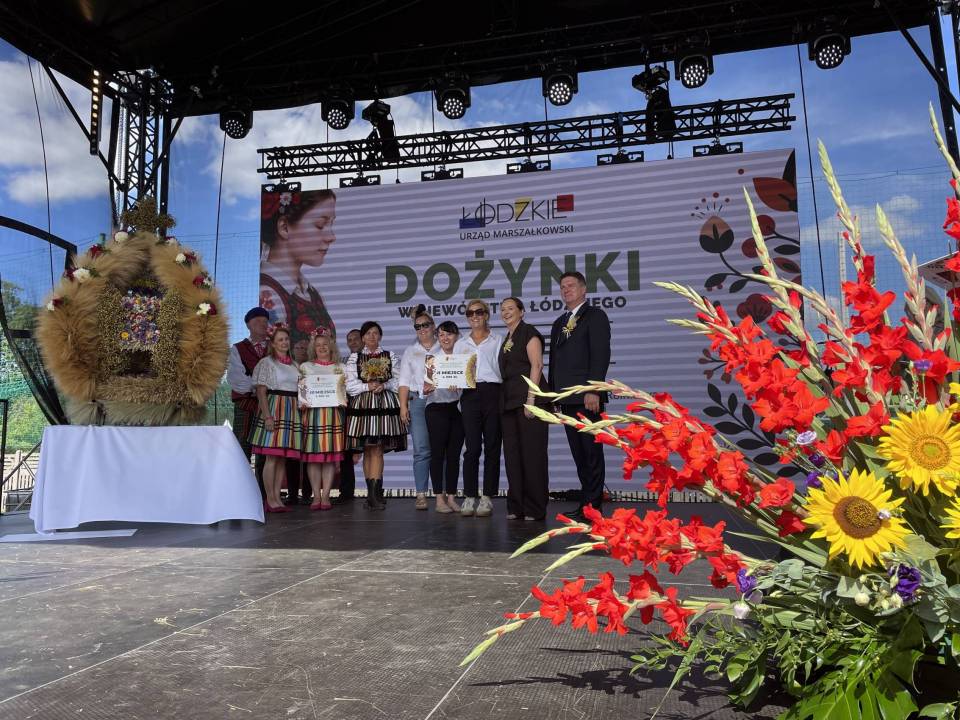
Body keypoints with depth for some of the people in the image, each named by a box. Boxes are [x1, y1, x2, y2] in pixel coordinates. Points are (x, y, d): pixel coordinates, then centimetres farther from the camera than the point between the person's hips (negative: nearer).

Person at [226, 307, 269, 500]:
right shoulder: (237, 349, 9)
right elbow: (234, 378, -6)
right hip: (245, 406, -2)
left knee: (265, 452, 4)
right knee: (242, 450, -4)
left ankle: (264, 496, 9)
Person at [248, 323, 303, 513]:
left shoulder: (294, 364, 17)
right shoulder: (266, 363, -1)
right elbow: (261, 392, -7)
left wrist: (300, 412, 12)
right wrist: (267, 416, -17)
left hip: (292, 411, 6)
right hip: (274, 409, -6)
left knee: (283, 458, 6)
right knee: (272, 457, -7)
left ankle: (277, 498, 10)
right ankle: (270, 500, -2)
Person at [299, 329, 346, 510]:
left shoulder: (340, 368, 13)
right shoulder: (305, 367, 11)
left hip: (333, 414, 1)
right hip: (312, 413, 0)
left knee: (331, 455, -2)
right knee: (312, 456, -3)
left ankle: (325, 495, 3)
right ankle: (316, 495, 3)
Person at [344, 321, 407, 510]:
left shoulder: (390, 356, 13)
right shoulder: (354, 357, 11)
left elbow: (399, 380, 7)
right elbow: (350, 384, 2)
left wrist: (384, 385, -9)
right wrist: (368, 386, -11)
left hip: (385, 403, 0)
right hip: (362, 404, 1)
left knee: (377, 450, -8)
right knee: (368, 450, 1)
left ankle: (373, 494, -10)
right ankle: (374, 493, 7)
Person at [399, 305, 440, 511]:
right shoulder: (410, 352, 16)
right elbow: (404, 381, 11)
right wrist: (403, 406, 1)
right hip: (418, 402, 1)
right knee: (421, 449, -6)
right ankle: (421, 494, -3)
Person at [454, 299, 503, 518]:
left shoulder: (498, 341, 11)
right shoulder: (460, 344, 18)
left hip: (493, 393, -1)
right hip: (470, 395, 1)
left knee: (492, 446, -1)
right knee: (472, 447, -3)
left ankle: (487, 497, 5)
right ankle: (469, 497, 4)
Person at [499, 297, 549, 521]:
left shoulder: (529, 333, -2)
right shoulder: (506, 340, 21)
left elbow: (536, 365, -11)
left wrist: (530, 399, -19)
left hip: (527, 398, -8)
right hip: (509, 401, 8)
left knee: (532, 452, -5)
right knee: (512, 453, 7)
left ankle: (535, 508, 1)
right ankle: (517, 507, 13)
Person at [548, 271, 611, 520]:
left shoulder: (595, 316, 0)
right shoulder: (559, 324, 22)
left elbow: (601, 354, -10)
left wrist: (593, 390, -19)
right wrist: (553, 394, 14)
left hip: (587, 397, -7)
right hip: (567, 398, 7)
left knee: (591, 451, -4)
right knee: (579, 454, 9)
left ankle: (592, 506, 0)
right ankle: (586, 502, 15)